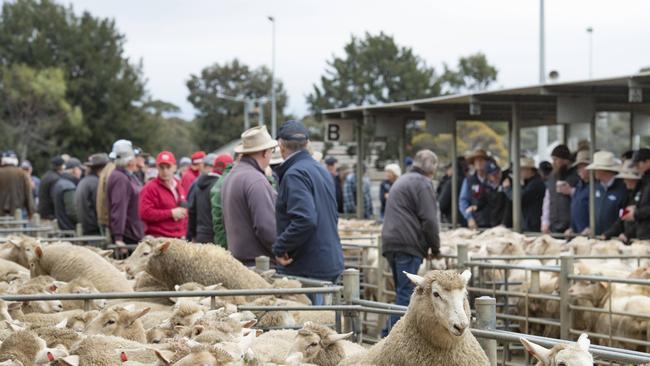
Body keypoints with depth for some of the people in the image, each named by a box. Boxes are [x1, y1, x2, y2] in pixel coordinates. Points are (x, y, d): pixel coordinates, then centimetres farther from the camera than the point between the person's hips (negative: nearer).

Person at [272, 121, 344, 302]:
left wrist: (280, 247, -17)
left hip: (307, 268, -9)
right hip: (331, 263, 9)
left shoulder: (294, 174, -14)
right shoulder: (323, 171, 16)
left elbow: (305, 220, -27)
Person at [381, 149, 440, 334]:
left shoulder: (401, 181, 26)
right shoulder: (423, 183, -4)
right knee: (406, 293, -9)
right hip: (408, 244, -9)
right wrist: (435, 248, 1)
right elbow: (429, 220, -12)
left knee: (403, 292, 15)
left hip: (390, 242, 9)